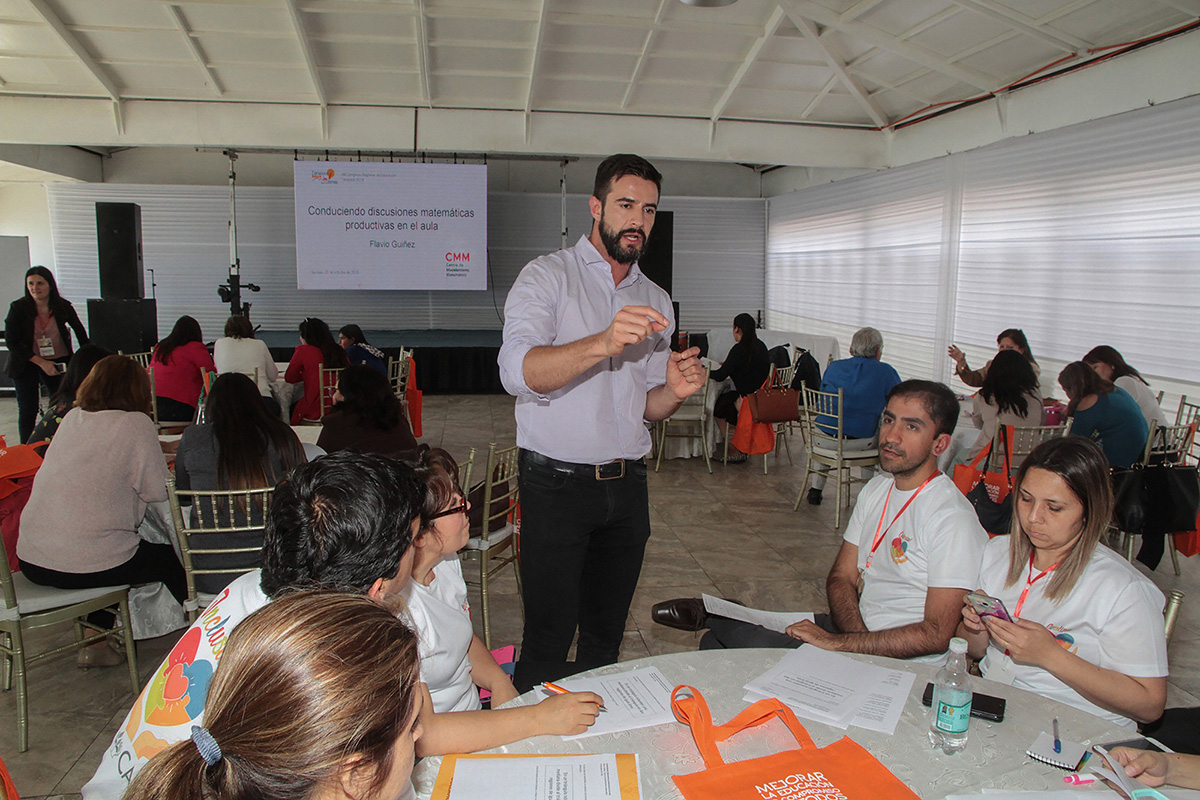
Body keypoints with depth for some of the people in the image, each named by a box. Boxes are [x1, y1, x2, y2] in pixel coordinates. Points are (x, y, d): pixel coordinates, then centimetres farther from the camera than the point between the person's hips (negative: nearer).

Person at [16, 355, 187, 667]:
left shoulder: (72, 418, 10)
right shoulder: (136, 423, -8)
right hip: (85, 566, -7)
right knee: (170, 559, 16)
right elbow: (158, 490, -7)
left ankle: (95, 641, 35)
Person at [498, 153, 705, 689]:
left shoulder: (656, 301, 14)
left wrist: (674, 390, -7)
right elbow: (518, 371, -22)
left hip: (627, 484, 5)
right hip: (557, 483, -5)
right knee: (548, 639, 1)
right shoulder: (548, 277, -4)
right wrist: (603, 344, -37)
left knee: (606, 635, 14)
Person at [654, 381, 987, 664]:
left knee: (761, 646, -26)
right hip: (859, 630, 7)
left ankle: (710, 613, -2)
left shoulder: (952, 519, -18)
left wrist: (838, 643, -22)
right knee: (716, 643, -5)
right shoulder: (876, 490, 8)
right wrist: (858, 634, -12)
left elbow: (936, 635, -22)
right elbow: (841, 577, 8)